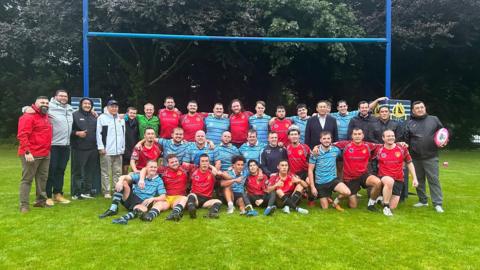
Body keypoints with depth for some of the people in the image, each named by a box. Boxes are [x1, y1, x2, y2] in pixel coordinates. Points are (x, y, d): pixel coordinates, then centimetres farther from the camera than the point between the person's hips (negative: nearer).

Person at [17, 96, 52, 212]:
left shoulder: (46, 116, 16)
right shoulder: (28, 116, -10)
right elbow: (22, 135, -18)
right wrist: (27, 152, -24)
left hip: (45, 154, 8)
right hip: (31, 154, -8)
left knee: (43, 178, 13)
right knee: (27, 179, -2)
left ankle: (41, 200, 23)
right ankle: (24, 205, 2)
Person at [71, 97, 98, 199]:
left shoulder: (94, 117, 17)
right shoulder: (75, 115, 0)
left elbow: (97, 130, 24)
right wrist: (77, 133, -18)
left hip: (92, 149, 5)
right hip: (79, 149, -5)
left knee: (90, 171, 9)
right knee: (78, 171, -2)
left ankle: (87, 191, 18)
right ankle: (76, 193, 5)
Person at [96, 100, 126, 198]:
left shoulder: (121, 119, 17)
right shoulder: (102, 118, 1)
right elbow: (99, 133, -4)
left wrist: (123, 147, 12)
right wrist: (101, 147, -9)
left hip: (118, 151, 5)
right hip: (106, 150, -5)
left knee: (118, 172, 6)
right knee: (105, 173, -1)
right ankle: (106, 192, 4)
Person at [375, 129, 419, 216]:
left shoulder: (402, 149, 2)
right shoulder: (379, 150, -3)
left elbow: (409, 163, 10)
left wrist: (414, 178, 7)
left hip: (398, 180, 3)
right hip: (384, 178, -2)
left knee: (393, 207, -2)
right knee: (390, 181, -41)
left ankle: (384, 198, 33)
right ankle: (385, 207, -23)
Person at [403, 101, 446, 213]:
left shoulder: (434, 119, 5)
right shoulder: (409, 123, 7)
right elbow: (406, 140, 8)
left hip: (431, 157, -2)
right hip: (415, 157, 2)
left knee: (433, 179, -3)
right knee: (419, 180, 12)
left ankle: (438, 203, 3)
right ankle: (423, 200, 26)